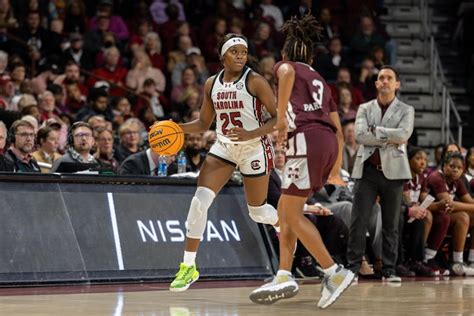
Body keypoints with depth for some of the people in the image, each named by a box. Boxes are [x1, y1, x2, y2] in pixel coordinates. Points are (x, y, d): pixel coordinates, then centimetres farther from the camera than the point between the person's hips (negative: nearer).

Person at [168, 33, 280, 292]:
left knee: (257, 211, 6)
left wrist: (251, 134, -28)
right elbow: (203, 123, 13)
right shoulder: (211, 84, 3)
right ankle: (188, 266, -6)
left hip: (253, 149, -4)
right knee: (200, 200, -12)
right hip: (223, 147, 4)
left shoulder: (255, 81, -13)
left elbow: (278, 118, -14)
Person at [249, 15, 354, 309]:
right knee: (285, 208, 14)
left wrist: (282, 116, -14)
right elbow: (338, 130, 26)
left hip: (306, 139, -7)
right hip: (328, 143, 7)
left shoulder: (286, 66, 14)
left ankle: (335, 272, -10)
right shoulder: (320, 80, 30)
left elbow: (287, 72, -15)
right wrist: (337, 166, 35)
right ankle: (284, 277, 8)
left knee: (293, 213, -3)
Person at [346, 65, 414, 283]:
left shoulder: (406, 111, 9)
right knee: (358, 222, -6)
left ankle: (389, 270, 8)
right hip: (367, 170, 0)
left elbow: (403, 135, -9)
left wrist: (375, 130, -7)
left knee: (391, 224, 3)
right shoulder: (365, 109, 12)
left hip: (393, 171, 0)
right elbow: (360, 135, -6)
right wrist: (389, 139, -9)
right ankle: (353, 268, -2)